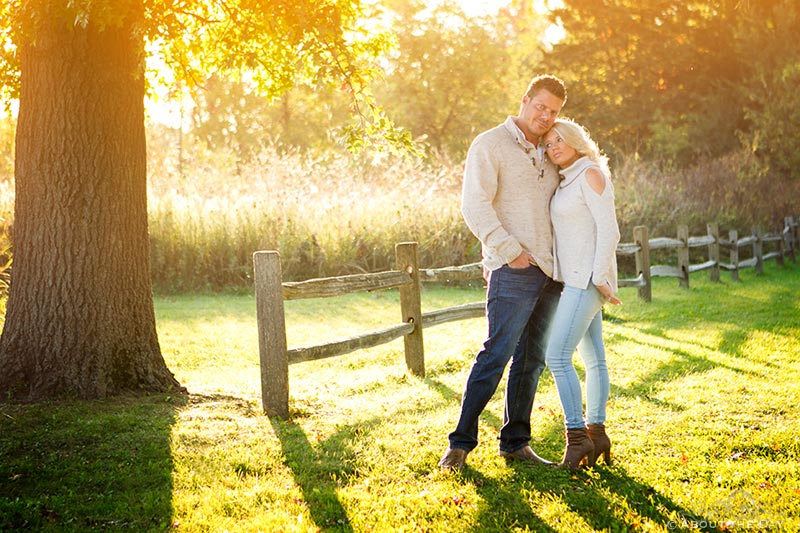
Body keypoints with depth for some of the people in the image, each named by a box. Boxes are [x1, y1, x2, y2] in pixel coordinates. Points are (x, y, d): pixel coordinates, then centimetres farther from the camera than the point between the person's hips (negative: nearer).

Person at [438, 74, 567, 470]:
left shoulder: (548, 155, 19)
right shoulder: (490, 145, -3)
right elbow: (475, 205, -13)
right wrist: (509, 250, -16)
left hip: (549, 271, 7)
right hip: (514, 272, -7)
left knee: (532, 359, 8)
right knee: (496, 354, -11)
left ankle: (515, 441, 16)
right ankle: (461, 443, -4)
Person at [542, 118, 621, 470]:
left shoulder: (591, 174, -10)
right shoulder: (567, 182, 17)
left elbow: (609, 229, -16)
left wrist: (600, 278, -21)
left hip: (588, 278, -9)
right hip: (574, 279, 9)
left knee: (557, 356, -15)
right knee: (593, 358, 10)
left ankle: (577, 436, -13)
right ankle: (596, 433, 14)